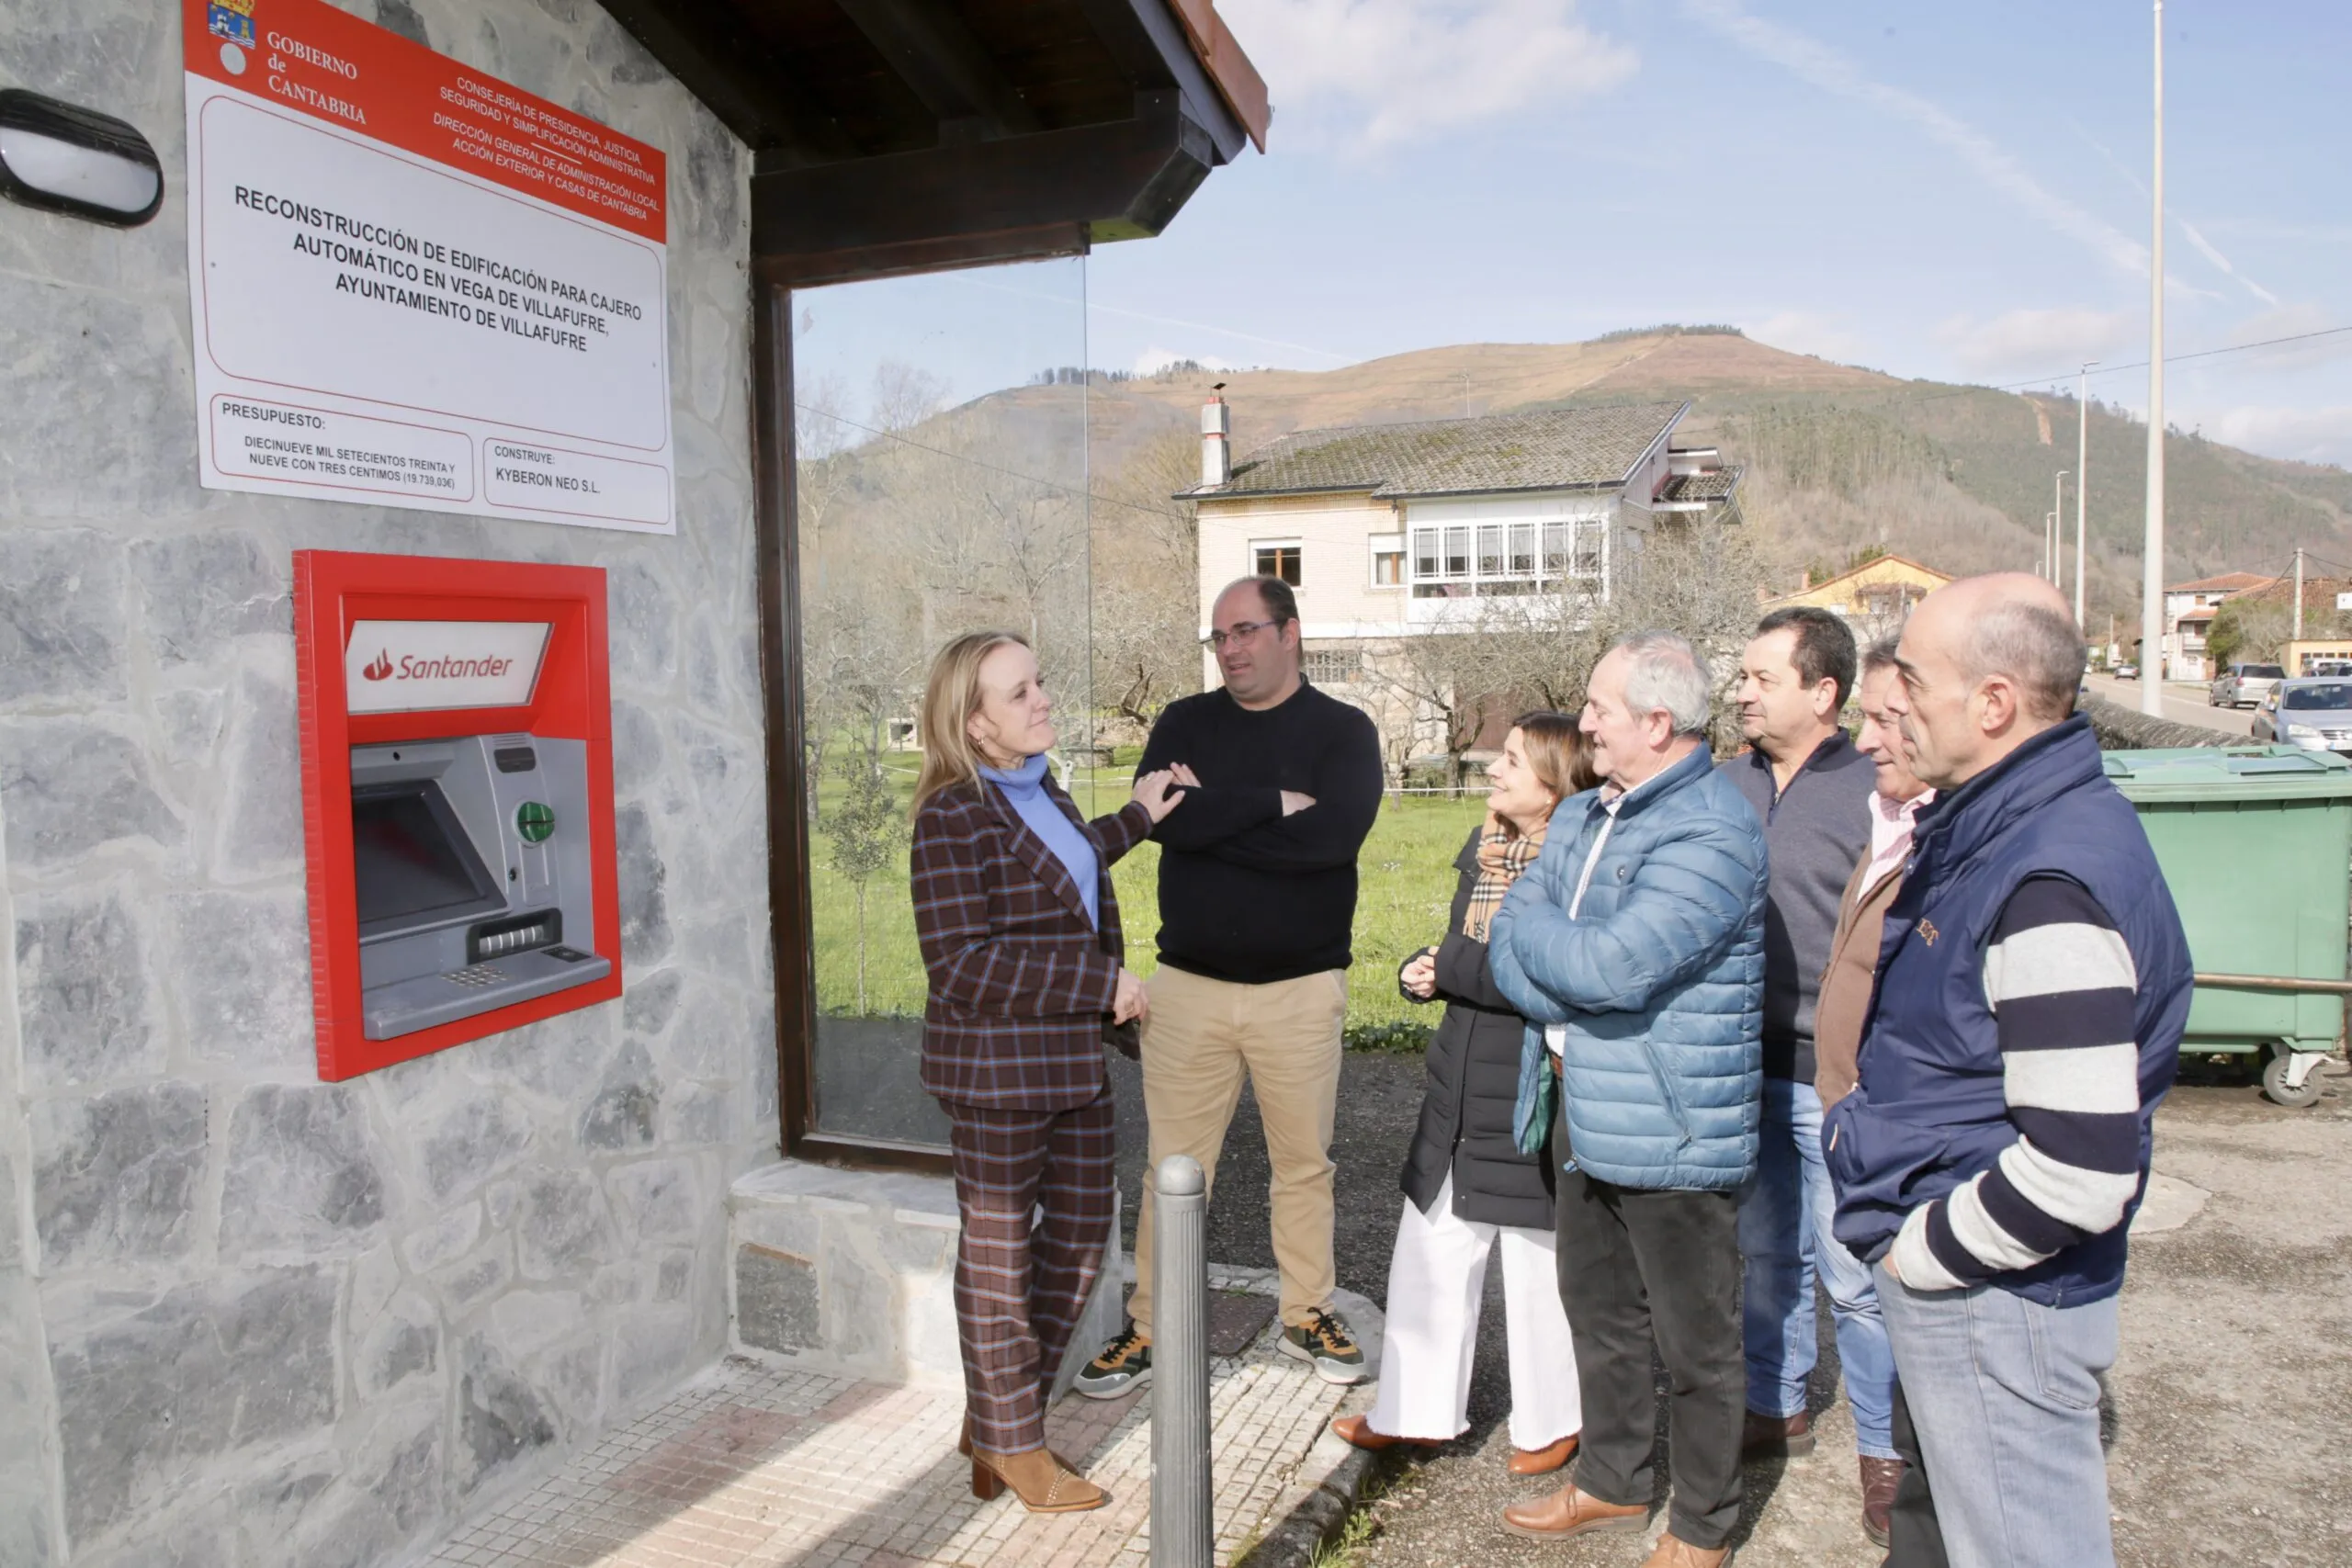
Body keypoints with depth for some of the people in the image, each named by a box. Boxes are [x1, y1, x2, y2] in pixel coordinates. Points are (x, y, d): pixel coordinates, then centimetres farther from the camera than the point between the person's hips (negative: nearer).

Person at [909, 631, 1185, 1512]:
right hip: (996, 1068, -9)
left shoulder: (1036, 788, 7)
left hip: (1070, 1059, 9)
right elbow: (960, 962, -24)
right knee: (1001, 1254, 8)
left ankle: (1002, 1411, 34)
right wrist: (1099, 982, -23)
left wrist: (1136, 819, 26)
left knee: (1082, 1232, 17)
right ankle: (1010, 1442, 28)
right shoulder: (953, 816, -19)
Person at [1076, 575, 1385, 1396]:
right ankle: (1148, 1326, 21)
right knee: (1171, 1166, 6)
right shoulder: (1184, 724, 6)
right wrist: (1276, 803, -14)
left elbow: (1334, 834, -19)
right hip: (1189, 983, 1)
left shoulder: (1343, 730, 0)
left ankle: (1309, 1315, 31)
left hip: (1300, 987, -1)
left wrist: (1212, 812, -15)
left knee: (1304, 1162, 12)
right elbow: (1161, 814, -14)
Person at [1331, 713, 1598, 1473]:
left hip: (1532, 1095, -7)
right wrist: (1423, 973, -8)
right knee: (1429, 1251, 14)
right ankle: (1417, 1411, 31)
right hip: (1460, 1087, 7)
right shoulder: (1485, 846, 6)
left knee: (1539, 1267, 10)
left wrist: (1448, 969, -17)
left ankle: (1552, 1423, 32)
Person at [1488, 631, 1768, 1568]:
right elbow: (1509, 955, 3)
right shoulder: (1582, 816, 9)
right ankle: (1611, 1482, 42)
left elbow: (1612, 967, -29)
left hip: (1671, 1130, -8)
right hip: (1581, 1109, 9)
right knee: (1598, 1312, 23)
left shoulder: (1710, 835, -20)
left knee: (1693, 1341, 10)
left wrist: (1529, 928, -10)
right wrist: (1568, 992, -17)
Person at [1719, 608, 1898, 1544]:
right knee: (1766, 1252, 19)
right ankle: (1777, 1409, 37)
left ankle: (1883, 1449, 24)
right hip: (1744, 1069, 6)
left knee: (1854, 1276, 4)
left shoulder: (1876, 796, -11)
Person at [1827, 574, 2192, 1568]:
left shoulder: (2050, 885, -26)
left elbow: (2081, 1170, -29)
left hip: (1993, 1301, -10)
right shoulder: (1990, 830, 6)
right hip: (1955, 1290, 10)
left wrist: (1920, 1252, -18)